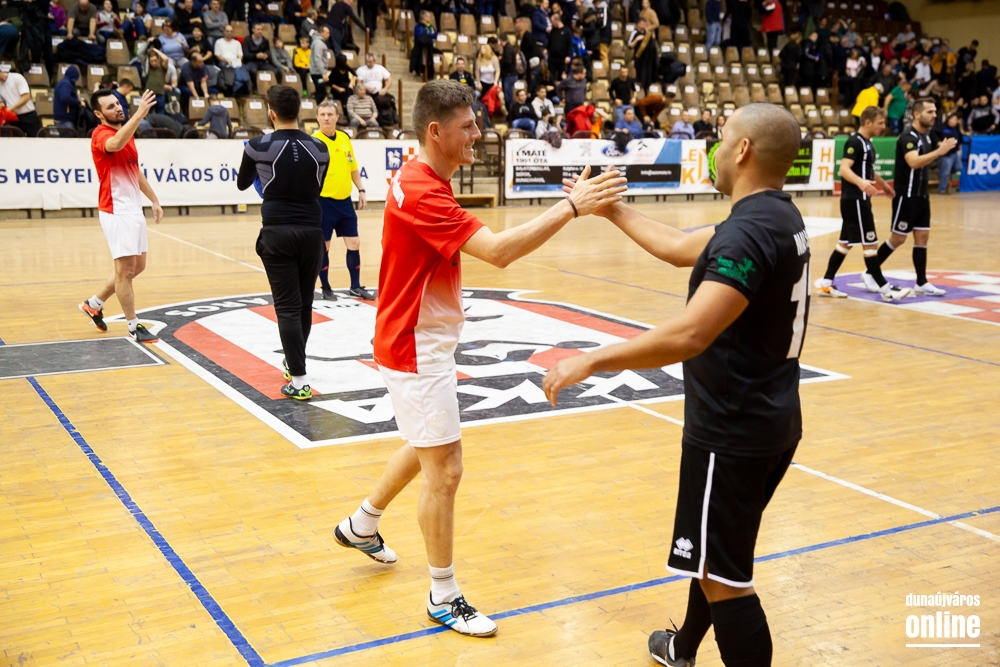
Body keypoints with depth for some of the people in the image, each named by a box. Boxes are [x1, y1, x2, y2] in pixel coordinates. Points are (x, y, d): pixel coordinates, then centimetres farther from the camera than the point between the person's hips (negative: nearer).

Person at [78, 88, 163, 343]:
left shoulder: (127, 133, 15)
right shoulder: (101, 134, -13)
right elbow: (115, 144, -39)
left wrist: (154, 200, 21)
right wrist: (139, 114, -46)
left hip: (134, 209, 9)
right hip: (117, 211, -9)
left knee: (138, 266, 16)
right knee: (126, 269, -4)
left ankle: (94, 304, 30)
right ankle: (134, 326, 5)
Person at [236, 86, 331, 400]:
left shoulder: (258, 146, -6)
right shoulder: (320, 148, 2)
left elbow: (242, 184, 12)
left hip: (277, 233, -3)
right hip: (311, 232, 3)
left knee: (288, 308, -1)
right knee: (304, 304, 16)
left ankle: (299, 380, -5)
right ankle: (293, 363, 35)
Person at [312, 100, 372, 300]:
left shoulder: (345, 138, 8)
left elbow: (353, 167, 17)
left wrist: (361, 190, 13)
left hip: (345, 200, 6)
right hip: (323, 201, -5)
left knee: (354, 243, 7)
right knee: (323, 246, 4)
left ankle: (356, 286, 19)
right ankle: (325, 288, 17)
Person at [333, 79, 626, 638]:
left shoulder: (426, 181, 7)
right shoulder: (421, 191, -26)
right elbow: (498, 250, -34)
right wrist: (572, 206, -33)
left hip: (427, 342, 11)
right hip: (416, 350, -10)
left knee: (426, 451, 25)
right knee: (445, 470, -2)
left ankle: (362, 526, 45)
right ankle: (445, 597, 13)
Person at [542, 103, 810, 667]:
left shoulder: (751, 231, -24)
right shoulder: (777, 216, 7)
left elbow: (689, 334, -34)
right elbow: (682, 248, 18)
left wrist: (592, 360, -28)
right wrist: (612, 210, 24)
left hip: (735, 430, -10)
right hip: (770, 420, 10)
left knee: (723, 575, 1)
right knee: (712, 551, 27)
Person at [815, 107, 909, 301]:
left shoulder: (867, 143, 14)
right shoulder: (855, 142, -15)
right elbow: (844, 169, -28)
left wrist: (883, 184, 42)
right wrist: (861, 182, -45)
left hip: (859, 200, 10)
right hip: (854, 200, -10)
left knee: (845, 242, 12)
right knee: (870, 243, -7)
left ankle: (825, 283, 16)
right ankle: (884, 289, -3)